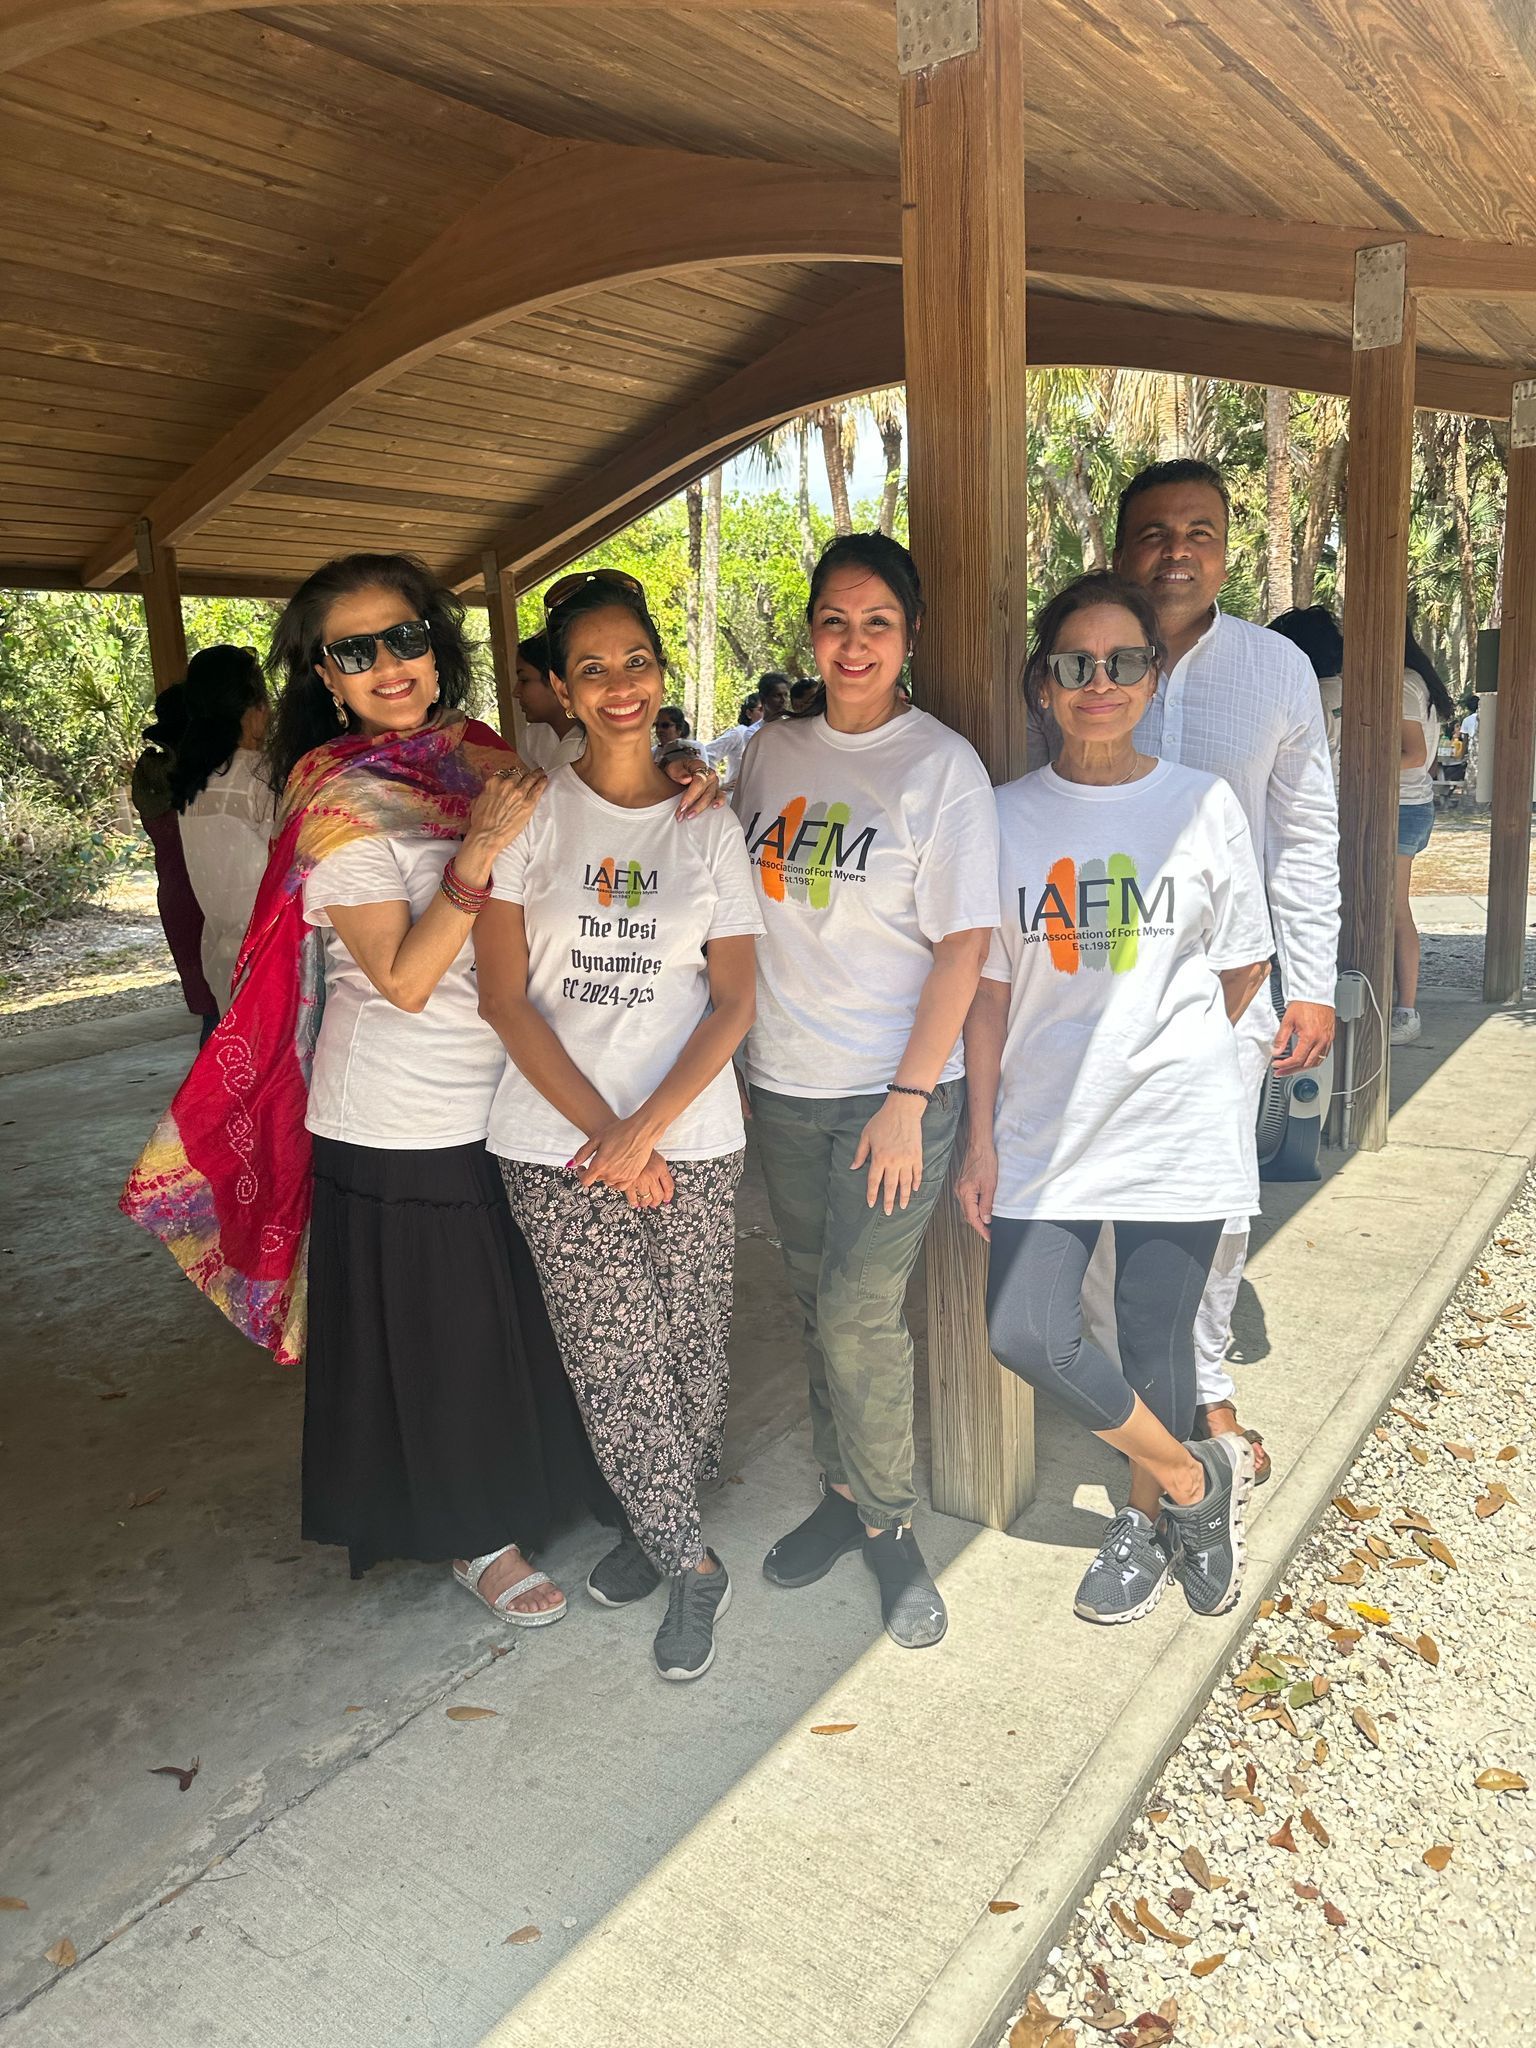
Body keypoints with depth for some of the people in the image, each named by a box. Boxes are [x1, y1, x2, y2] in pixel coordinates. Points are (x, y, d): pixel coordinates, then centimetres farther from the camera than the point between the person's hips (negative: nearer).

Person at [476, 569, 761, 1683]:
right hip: (557, 1138, -1)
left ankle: (659, 1526, 32)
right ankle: (689, 1562, 20)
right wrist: (600, 1130, -10)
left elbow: (733, 1003, 1)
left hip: (690, 1137, 1)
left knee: (687, 1348, 6)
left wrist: (647, 1128, -11)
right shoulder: (529, 811, 2)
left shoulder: (711, 826, 6)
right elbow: (505, 996, -3)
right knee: (615, 1360, -1)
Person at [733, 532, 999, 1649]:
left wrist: (908, 1098, -15)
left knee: (859, 1316, -6)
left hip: (894, 1090, -5)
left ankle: (892, 1525, 17)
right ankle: (844, 1495, 33)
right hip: (783, 1086, 5)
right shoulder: (775, 750, 7)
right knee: (818, 1305, 14)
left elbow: (964, 946, -11)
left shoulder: (942, 764, -8)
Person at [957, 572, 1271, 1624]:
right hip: (1046, 1129, 2)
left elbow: (1243, 969, 7)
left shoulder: (1204, 804, -2)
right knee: (1027, 1335, -8)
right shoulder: (1008, 817, 2)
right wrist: (980, 1137, 1)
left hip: (1177, 1129, -1)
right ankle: (1198, 1476, 18)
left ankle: (1149, 1518, 36)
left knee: (1156, 1341, 5)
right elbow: (990, 993, 4)